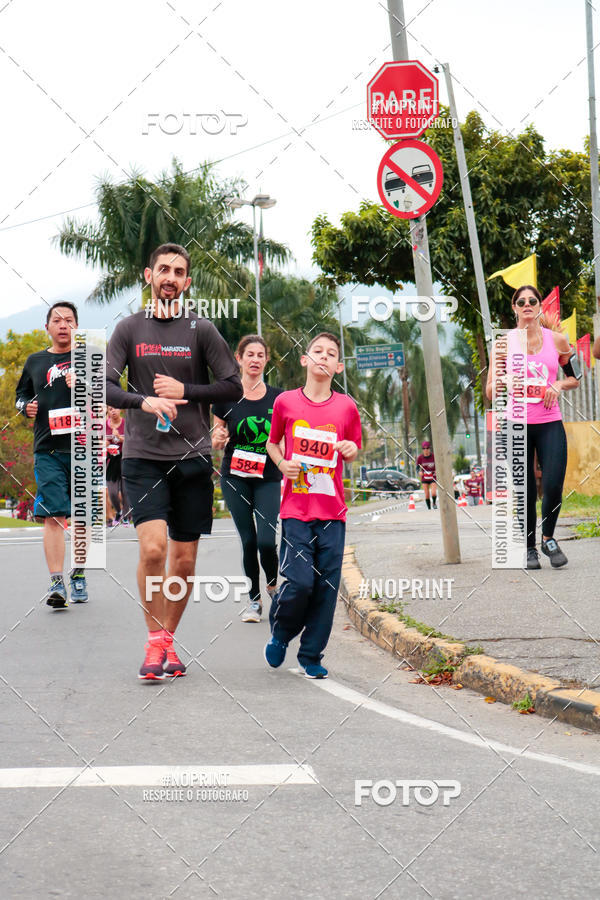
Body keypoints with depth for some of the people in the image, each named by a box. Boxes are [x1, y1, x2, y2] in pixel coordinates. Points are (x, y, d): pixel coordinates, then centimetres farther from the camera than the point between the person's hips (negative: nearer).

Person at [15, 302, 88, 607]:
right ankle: (56, 582, -15)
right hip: (48, 450, 1)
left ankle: (78, 576, 21)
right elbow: (21, 393, 27)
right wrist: (26, 406, 5)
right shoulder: (35, 362, 14)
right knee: (53, 516, -11)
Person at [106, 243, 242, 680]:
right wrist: (145, 401, -20)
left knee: (184, 561, 4)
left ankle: (168, 642, 21)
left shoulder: (201, 329, 5)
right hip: (143, 457, -1)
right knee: (153, 547, -17)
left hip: (193, 456, 1)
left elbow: (233, 387, 4)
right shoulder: (129, 329, 6)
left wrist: (185, 391, -8)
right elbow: (105, 386, -2)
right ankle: (155, 641, -3)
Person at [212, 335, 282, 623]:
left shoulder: (277, 397, 4)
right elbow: (217, 441, 9)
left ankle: (273, 586, 16)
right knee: (248, 540, 0)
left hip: (268, 478, 0)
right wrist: (218, 439, -13)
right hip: (235, 478, 0)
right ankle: (254, 601, 16)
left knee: (266, 540, -12)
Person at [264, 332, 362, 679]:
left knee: (327, 586, 1)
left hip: (332, 511, 2)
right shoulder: (286, 402, 2)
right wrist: (282, 463, -2)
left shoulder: (346, 407, 4)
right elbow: (272, 442, 17)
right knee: (299, 581, -10)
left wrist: (351, 450, -5)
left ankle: (312, 656, 15)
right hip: (296, 509, -2)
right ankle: (279, 634, 19)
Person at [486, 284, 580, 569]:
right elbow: (491, 393, 3)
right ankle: (529, 548, 19)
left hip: (550, 424, 1)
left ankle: (549, 538, 16)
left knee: (553, 486, -9)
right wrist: (498, 382, -20)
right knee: (525, 492, 2)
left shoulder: (556, 340, 5)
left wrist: (558, 385, -5)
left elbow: (574, 377, 16)